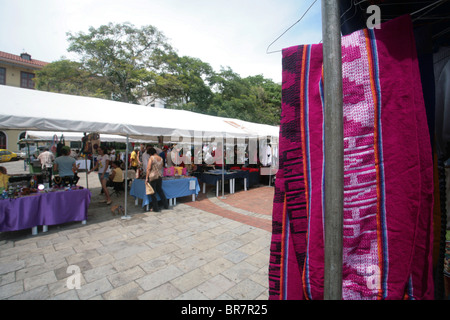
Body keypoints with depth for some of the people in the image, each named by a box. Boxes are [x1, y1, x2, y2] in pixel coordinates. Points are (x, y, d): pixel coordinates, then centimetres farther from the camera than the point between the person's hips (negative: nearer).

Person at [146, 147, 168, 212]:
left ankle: (156, 208, 12)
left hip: (153, 176, -6)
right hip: (160, 176, 6)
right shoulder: (161, 159, 6)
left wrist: (146, 178, -9)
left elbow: (148, 168, -12)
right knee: (160, 190, 21)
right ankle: (166, 205, 26)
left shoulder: (151, 158, -10)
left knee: (153, 193, 6)